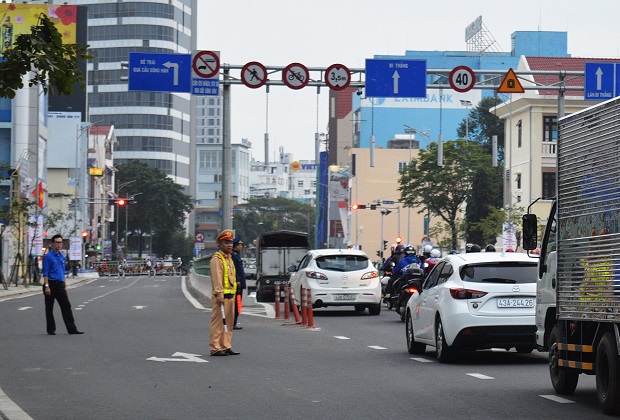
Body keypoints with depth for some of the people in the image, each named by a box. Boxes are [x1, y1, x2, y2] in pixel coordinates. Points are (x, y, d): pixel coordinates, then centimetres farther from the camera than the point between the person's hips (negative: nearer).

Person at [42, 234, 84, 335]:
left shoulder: (62, 257, 14)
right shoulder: (48, 257, -7)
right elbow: (45, 273, -12)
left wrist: (65, 285, 18)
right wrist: (47, 286, -18)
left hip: (60, 285, 6)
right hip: (51, 284, -6)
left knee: (66, 306, 0)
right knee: (49, 308, 3)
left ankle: (72, 329, -1)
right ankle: (51, 330, 11)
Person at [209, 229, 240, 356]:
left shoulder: (229, 258, 20)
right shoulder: (217, 259, -10)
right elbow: (217, 278, -18)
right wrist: (219, 295, -24)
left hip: (230, 295, 10)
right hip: (221, 296, -10)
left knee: (228, 323, 12)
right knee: (218, 322, -8)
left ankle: (225, 346, 18)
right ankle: (215, 348, -8)